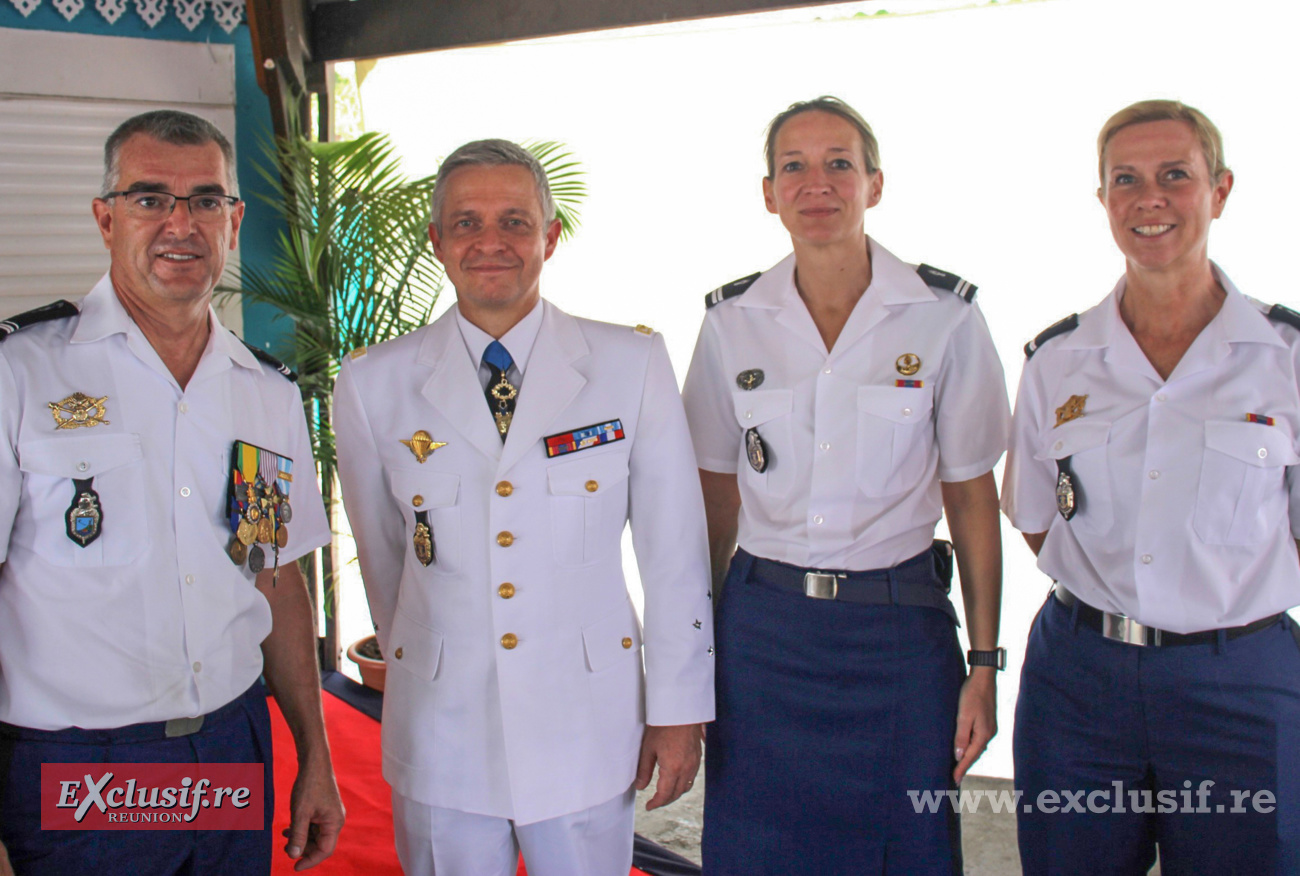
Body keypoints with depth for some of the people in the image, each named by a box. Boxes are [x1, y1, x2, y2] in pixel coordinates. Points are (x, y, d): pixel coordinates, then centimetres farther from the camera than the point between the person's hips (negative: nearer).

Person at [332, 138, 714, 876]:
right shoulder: (373, 385, -3)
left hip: (587, 727, 0)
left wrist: (679, 708, 1)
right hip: (442, 738, 1)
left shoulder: (633, 364, -5)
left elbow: (675, 548, -2)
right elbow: (381, 556, 9)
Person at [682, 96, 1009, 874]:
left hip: (900, 628, -1)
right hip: (762, 629, 2)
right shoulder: (732, 320, 0)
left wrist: (984, 665, -3)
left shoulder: (945, 315, -5)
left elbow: (971, 497, -2)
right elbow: (718, 494, 7)